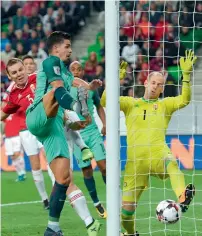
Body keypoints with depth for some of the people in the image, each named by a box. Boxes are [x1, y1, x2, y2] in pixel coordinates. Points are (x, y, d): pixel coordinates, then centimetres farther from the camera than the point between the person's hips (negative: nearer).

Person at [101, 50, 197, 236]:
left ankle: (183, 198, -65)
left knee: (170, 161, -40)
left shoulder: (165, 105, 17)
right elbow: (105, 101, 6)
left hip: (158, 153, -1)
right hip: (136, 160, 1)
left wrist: (186, 74, -10)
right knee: (127, 207, -4)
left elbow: (184, 100, 0)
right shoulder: (131, 104, 17)